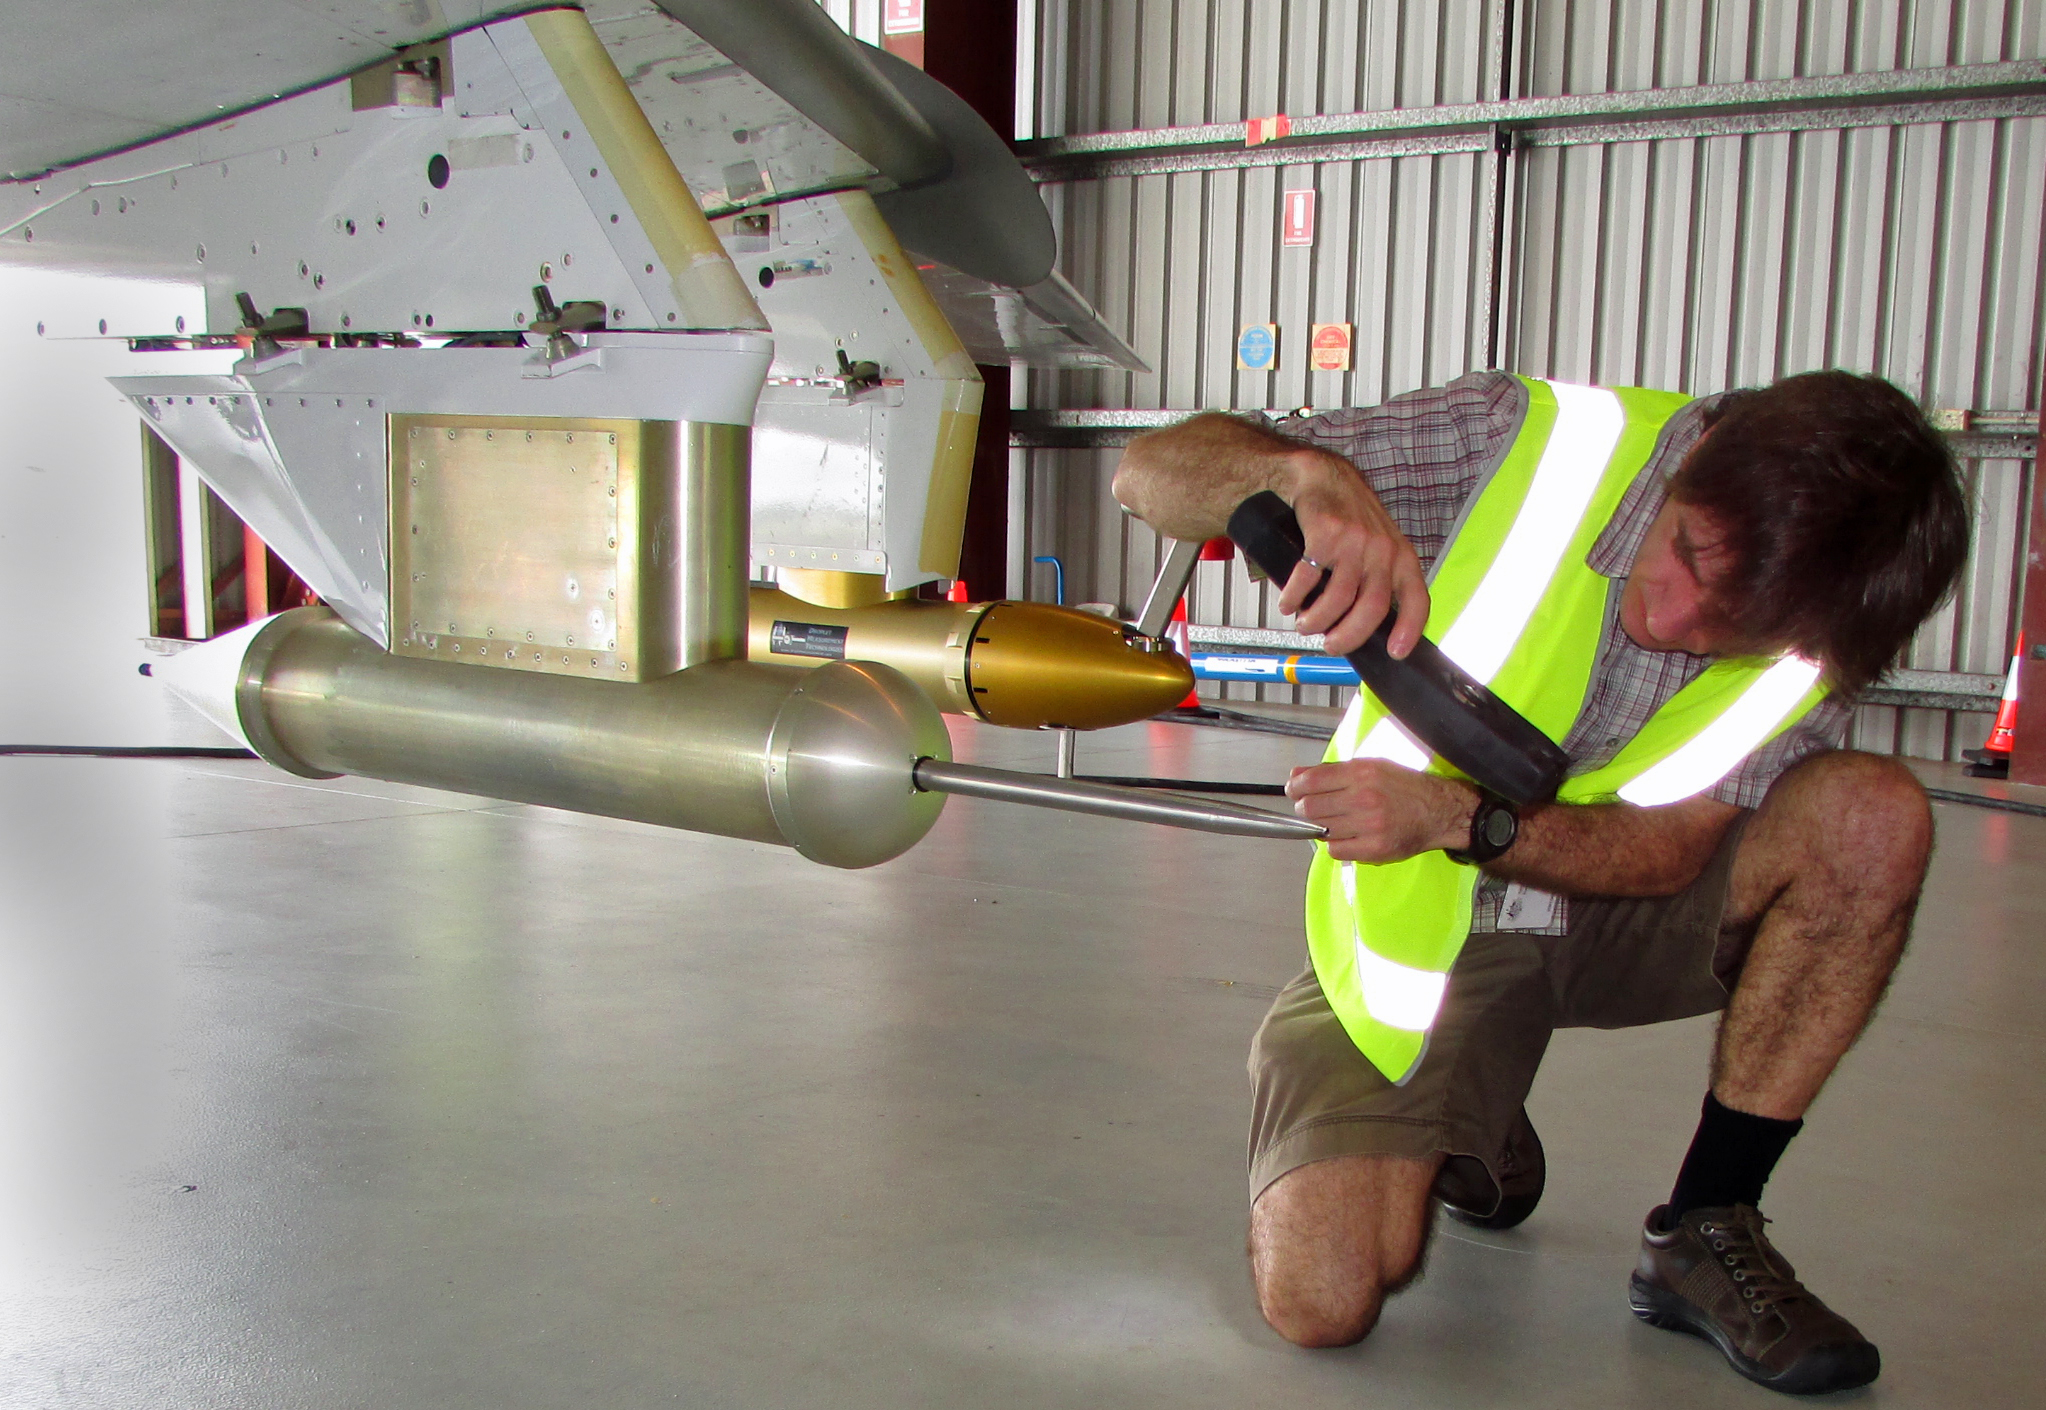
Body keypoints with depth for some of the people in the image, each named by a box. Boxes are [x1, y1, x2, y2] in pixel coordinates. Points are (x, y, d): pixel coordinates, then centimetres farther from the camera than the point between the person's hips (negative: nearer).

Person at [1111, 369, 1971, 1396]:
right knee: (1318, 1297, -22)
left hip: (1623, 910, 3)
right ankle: (1469, 1134, 15)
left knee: (1874, 814, -26)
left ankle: (1705, 1229, -11)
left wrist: (1460, 816, -35)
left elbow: (1672, 848, -17)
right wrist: (1312, 473, -45)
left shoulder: (1818, 618, -14)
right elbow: (1152, 471, -22)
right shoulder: (1527, 438, -21)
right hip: (1426, 922, -2)